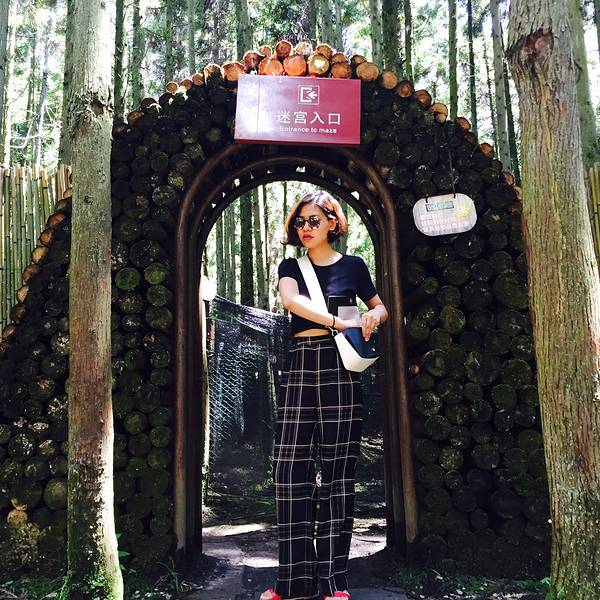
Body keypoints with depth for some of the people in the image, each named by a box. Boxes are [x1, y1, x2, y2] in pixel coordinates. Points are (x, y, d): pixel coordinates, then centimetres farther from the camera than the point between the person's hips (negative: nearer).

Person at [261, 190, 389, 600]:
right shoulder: (291, 266, 12)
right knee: (292, 471, -3)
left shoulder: (352, 266, 10)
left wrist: (373, 317, -3)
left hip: (339, 368, -1)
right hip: (300, 367, 2)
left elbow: (381, 307, 21)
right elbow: (291, 299, -10)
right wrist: (339, 322, -19)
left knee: (338, 472, 0)